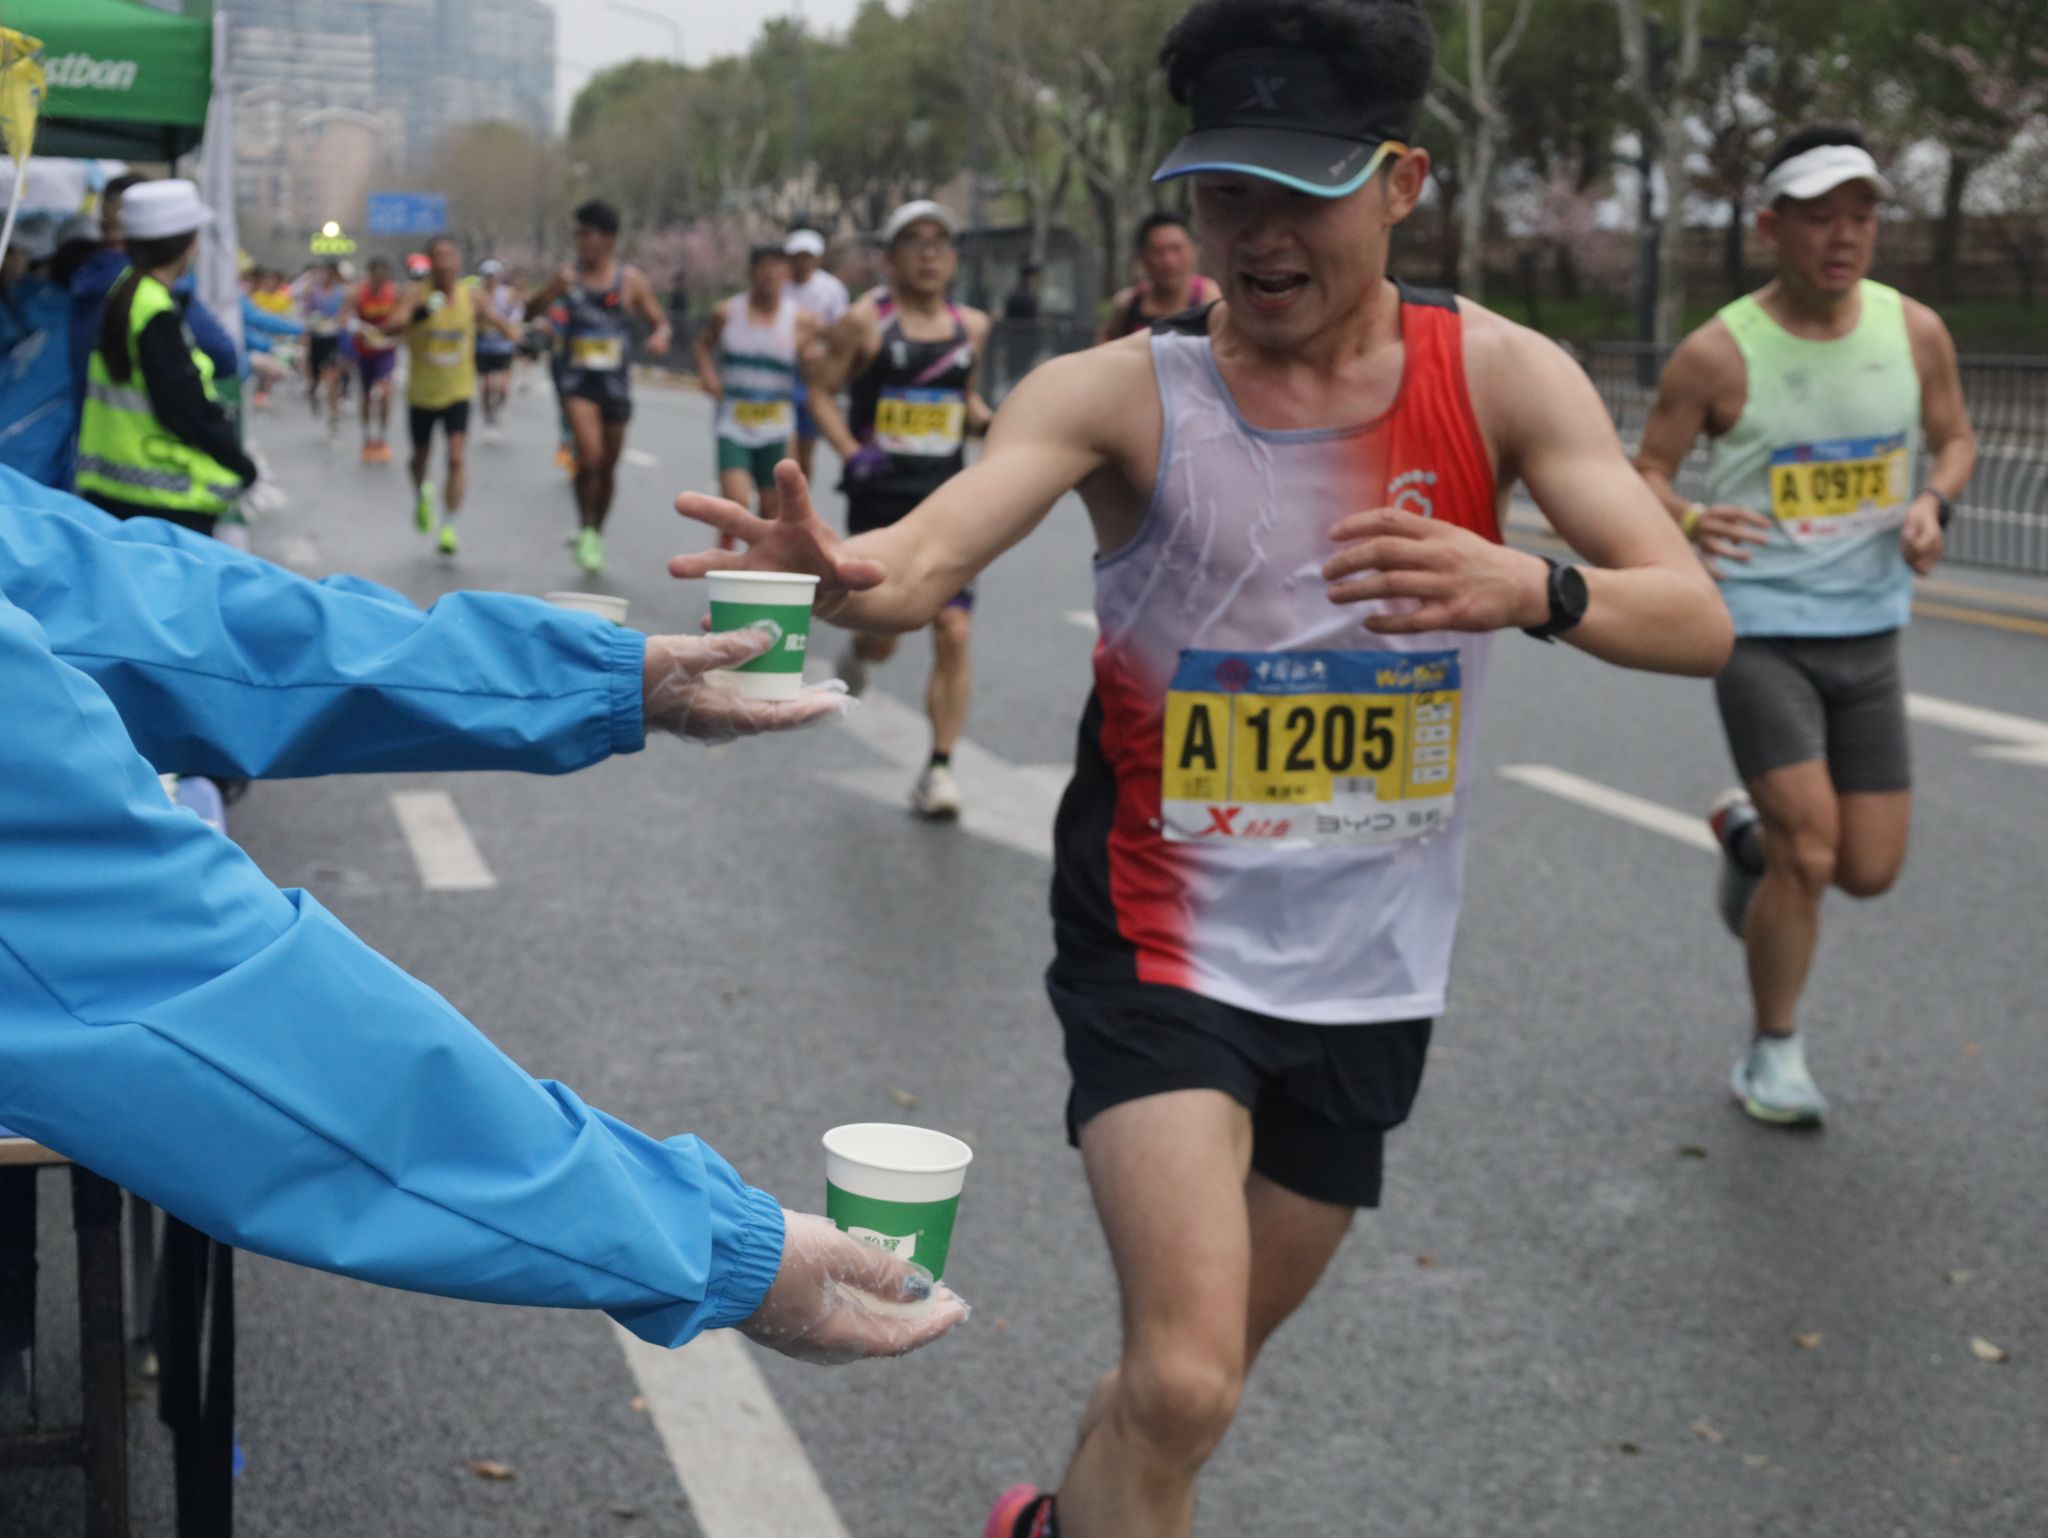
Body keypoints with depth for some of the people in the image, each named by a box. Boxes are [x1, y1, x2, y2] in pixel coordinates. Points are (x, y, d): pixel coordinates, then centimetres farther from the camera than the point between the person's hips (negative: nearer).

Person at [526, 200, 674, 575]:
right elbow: (530, 313, 3)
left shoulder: (631, 280, 2)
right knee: (590, 455, -21)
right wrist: (552, 290, -17)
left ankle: (597, 534, 30)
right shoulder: (570, 276, 3)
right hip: (577, 377, -1)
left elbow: (661, 323, 7)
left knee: (608, 465, 10)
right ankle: (585, 530, -5)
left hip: (615, 379, 1)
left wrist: (660, 337, -16)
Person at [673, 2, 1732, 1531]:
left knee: (1200, 1370, 20)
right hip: (1164, 939, -3)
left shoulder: (1500, 378, -8)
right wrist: (846, 572, -52)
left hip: (1369, 975, 3)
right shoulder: (1124, 392, -13)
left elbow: (1698, 620, -16)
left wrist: (1530, 585, -37)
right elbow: (931, 552, -28)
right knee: (1184, 1379, -21)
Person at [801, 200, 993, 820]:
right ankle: (858, 650, 43)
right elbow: (821, 391, 0)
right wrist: (851, 452, -14)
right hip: (881, 498, -2)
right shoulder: (866, 321, -4)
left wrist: (992, 425, 1)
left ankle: (940, 769, -1)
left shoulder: (971, 327, 8)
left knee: (954, 632, -9)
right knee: (883, 638, 3)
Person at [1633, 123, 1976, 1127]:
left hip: (1869, 632, 4)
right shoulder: (1718, 354, -11)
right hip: (1758, 629, -4)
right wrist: (1686, 522, -26)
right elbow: (1647, 469, -3)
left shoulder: (1916, 332, 0)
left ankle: (1746, 832, 39)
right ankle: (1772, 1057, 9)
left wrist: (1932, 503, -9)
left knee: (1869, 871, 5)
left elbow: (1954, 438, 14)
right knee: (1809, 852, -13)